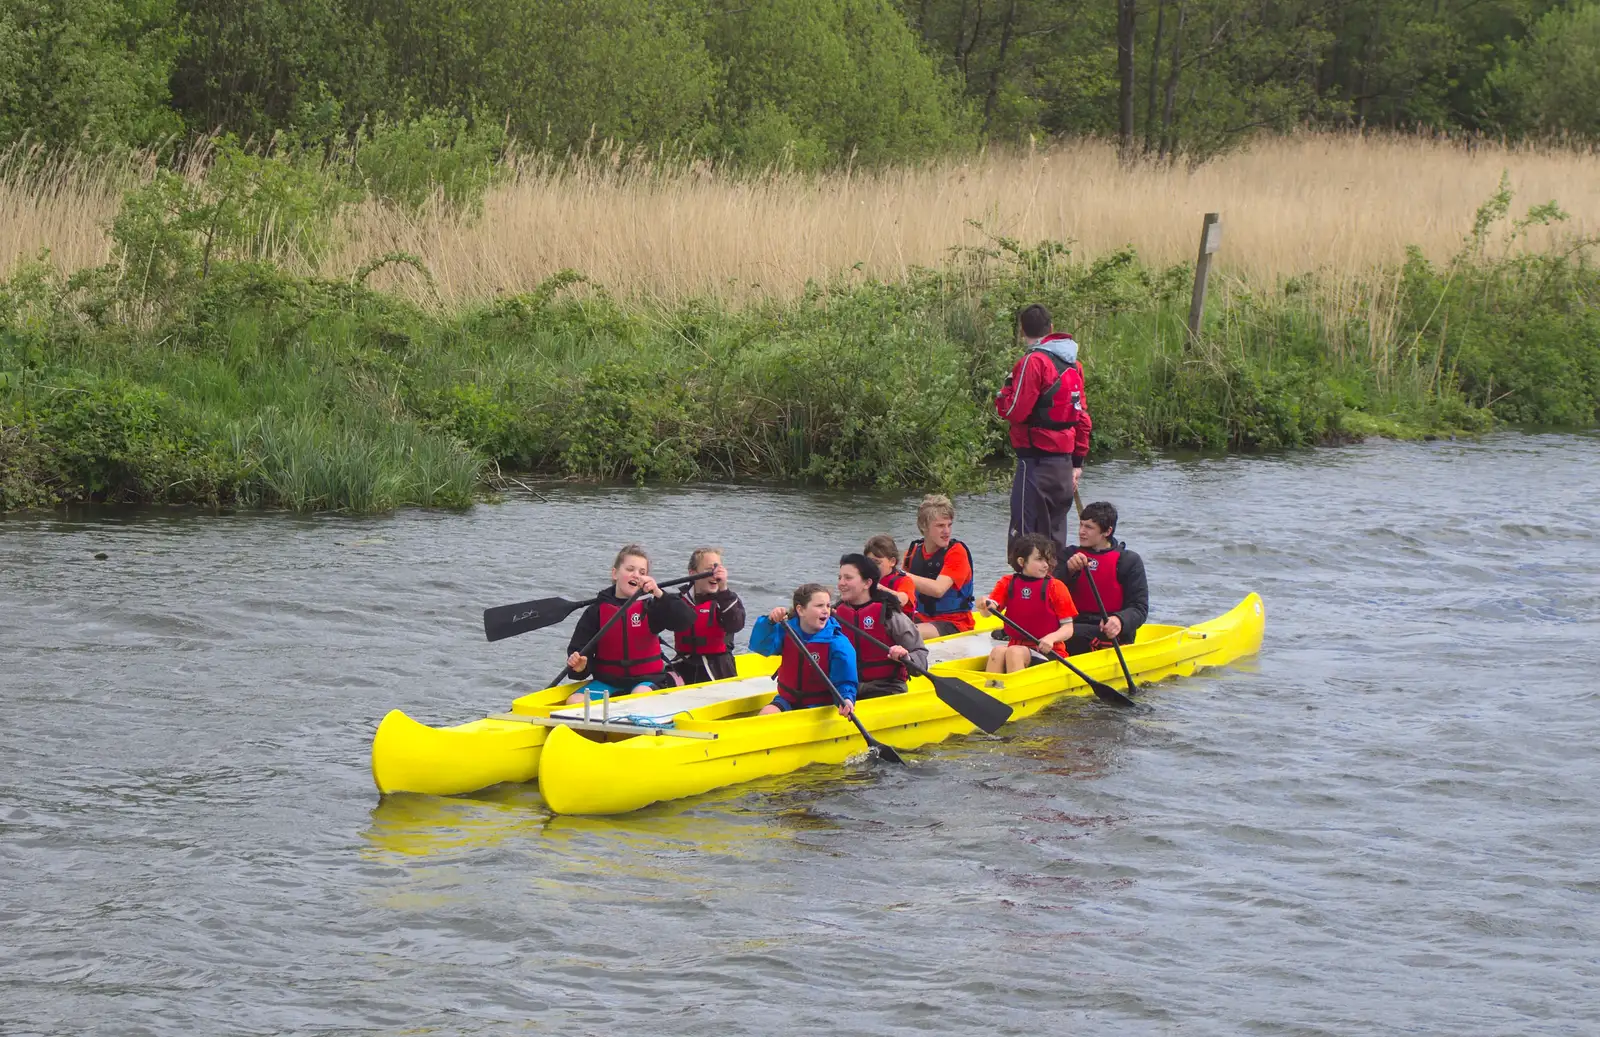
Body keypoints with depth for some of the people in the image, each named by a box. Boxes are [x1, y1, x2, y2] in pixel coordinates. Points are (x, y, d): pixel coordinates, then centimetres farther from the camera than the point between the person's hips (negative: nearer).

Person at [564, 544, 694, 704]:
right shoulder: (597, 611, 3)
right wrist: (578, 666, -22)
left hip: (645, 681, -1)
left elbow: (686, 620, -14)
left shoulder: (650, 607, 1)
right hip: (607, 682, 1)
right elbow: (579, 648, 2)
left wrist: (658, 594, -26)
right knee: (574, 702, -25)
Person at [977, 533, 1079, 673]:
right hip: (1016, 645, 3)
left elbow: (1068, 628, -3)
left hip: (1047, 651, -3)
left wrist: (1051, 638, -24)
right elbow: (990, 609, -6)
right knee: (997, 651, -29)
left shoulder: (1055, 587, 0)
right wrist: (985, 606, -31)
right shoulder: (1007, 584, 9)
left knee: (1014, 652, -31)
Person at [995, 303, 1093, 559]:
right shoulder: (1072, 363, 12)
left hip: (1037, 459, -8)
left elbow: (1016, 412, -16)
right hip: (1064, 458, 8)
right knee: (1055, 537, 15)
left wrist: (1003, 393, 5)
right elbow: (1082, 415, 17)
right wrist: (1078, 461, 22)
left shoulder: (1034, 361, -13)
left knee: (1025, 534, -7)